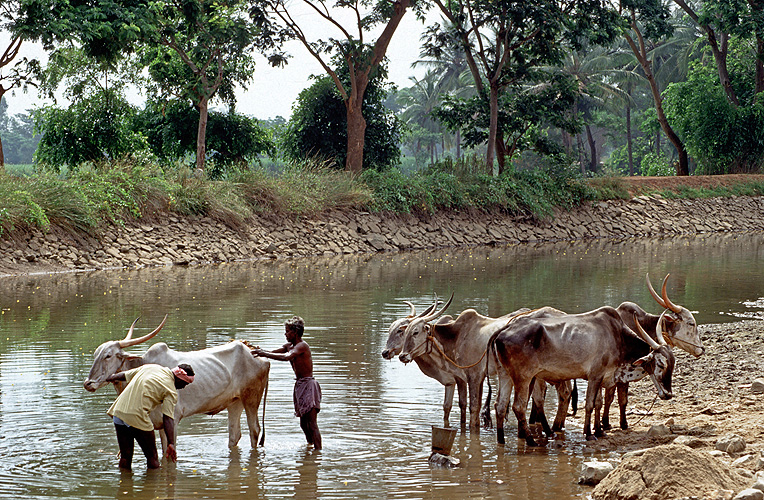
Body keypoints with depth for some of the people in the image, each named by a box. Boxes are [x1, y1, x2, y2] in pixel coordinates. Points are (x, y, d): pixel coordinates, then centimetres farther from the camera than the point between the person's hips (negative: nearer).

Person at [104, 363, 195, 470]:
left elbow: (124, 375, 26)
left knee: (125, 457, 15)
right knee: (152, 459, 8)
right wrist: (171, 443, -17)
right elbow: (168, 418, -13)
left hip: (118, 411, 7)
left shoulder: (149, 367, 15)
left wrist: (110, 378, 46)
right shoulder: (171, 392, -3)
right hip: (138, 418, -7)